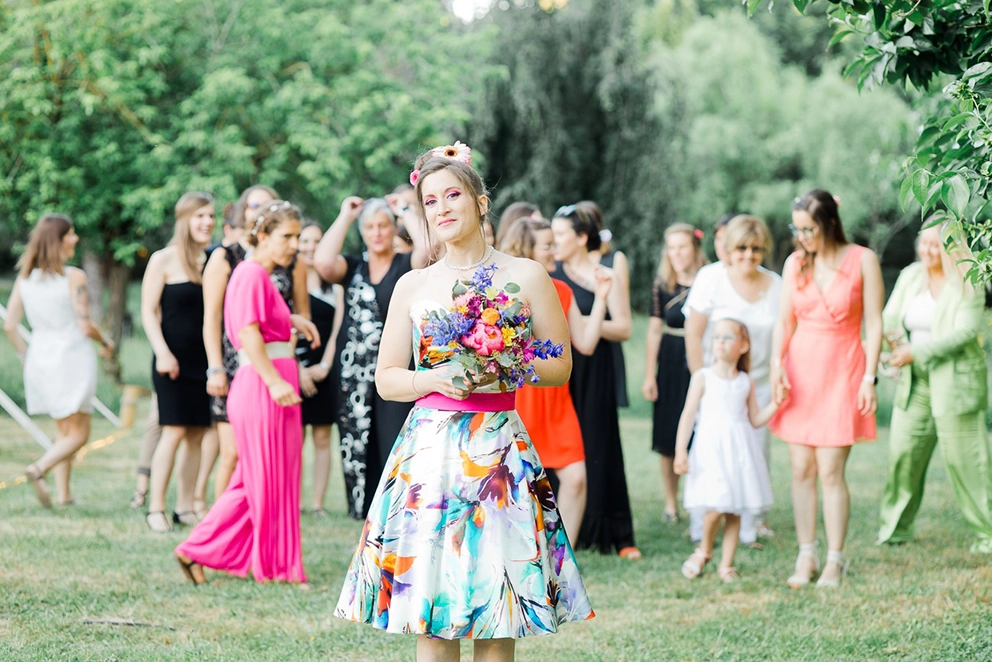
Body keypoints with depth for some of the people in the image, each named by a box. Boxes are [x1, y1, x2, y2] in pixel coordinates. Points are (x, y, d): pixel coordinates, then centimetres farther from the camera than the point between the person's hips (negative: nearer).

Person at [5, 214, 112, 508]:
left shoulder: (24, 277, 3)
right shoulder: (74, 277, -13)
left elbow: (10, 325, 2)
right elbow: (85, 326, -15)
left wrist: (25, 356, 15)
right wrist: (106, 343, 4)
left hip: (40, 359, 6)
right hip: (72, 357, -6)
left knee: (64, 430, 18)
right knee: (78, 434, 2)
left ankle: (64, 494, 11)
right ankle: (40, 468, -22)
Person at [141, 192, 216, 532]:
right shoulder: (164, 260, -2)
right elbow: (148, 311, -4)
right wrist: (162, 352, -15)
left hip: (205, 360, 4)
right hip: (175, 360, -4)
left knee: (196, 434, 4)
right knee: (174, 432, -8)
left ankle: (184, 507, 10)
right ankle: (155, 508, -2)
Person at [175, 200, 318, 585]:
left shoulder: (262, 276, 19)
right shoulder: (251, 274, -11)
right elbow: (248, 333, -21)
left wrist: (291, 320, 18)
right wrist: (274, 381, -27)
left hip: (274, 386, 10)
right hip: (263, 385, -10)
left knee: (256, 482, 12)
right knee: (270, 479, -1)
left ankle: (198, 551, 13)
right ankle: (276, 568, 7)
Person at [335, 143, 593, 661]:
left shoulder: (525, 277, 4)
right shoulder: (413, 286, 9)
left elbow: (560, 367, 6)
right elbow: (387, 379, 10)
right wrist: (434, 379, -10)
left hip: (498, 449, -1)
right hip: (429, 447, 1)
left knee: (496, 596, -3)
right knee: (429, 601, -1)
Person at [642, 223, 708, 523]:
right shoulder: (662, 285, 4)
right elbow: (654, 330, 7)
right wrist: (649, 375, 5)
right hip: (671, 364, 2)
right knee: (667, 440, 6)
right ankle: (671, 504, 18)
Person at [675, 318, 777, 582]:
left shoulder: (746, 383, 10)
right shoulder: (703, 377, 0)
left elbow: (755, 419, 15)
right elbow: (689, 414, -2)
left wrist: (775, 404, -1)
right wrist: (680, 451, -9)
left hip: (740, 449, 3)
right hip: (711, 448, -3)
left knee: (735, 510, 4)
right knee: (716, 505, -14)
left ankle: (726, 564, 14)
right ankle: (704, 550, 12)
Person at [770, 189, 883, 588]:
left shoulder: (862, 261, -2)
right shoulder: (795, 263, 8)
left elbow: (874, 324, -3)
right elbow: (784, 320, 8)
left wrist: (868, 378, -9)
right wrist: (776, 364, -7)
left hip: (841, 373, -3)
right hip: (799, 371, 3)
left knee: (831, 471, -7)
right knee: (801, 470, 2)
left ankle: (835, 560, 2)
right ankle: (806, 557, 9)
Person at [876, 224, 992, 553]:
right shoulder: (909, 277, 8)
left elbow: (964, 332, -17)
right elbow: (889, 317, 5)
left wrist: (916, 352, -22)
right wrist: (891, 335, -19)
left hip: (955, 381, -5)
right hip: (915, 382, 5)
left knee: (964, 458, -3)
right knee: (902, 452, 2)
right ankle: (895, 526, 13)